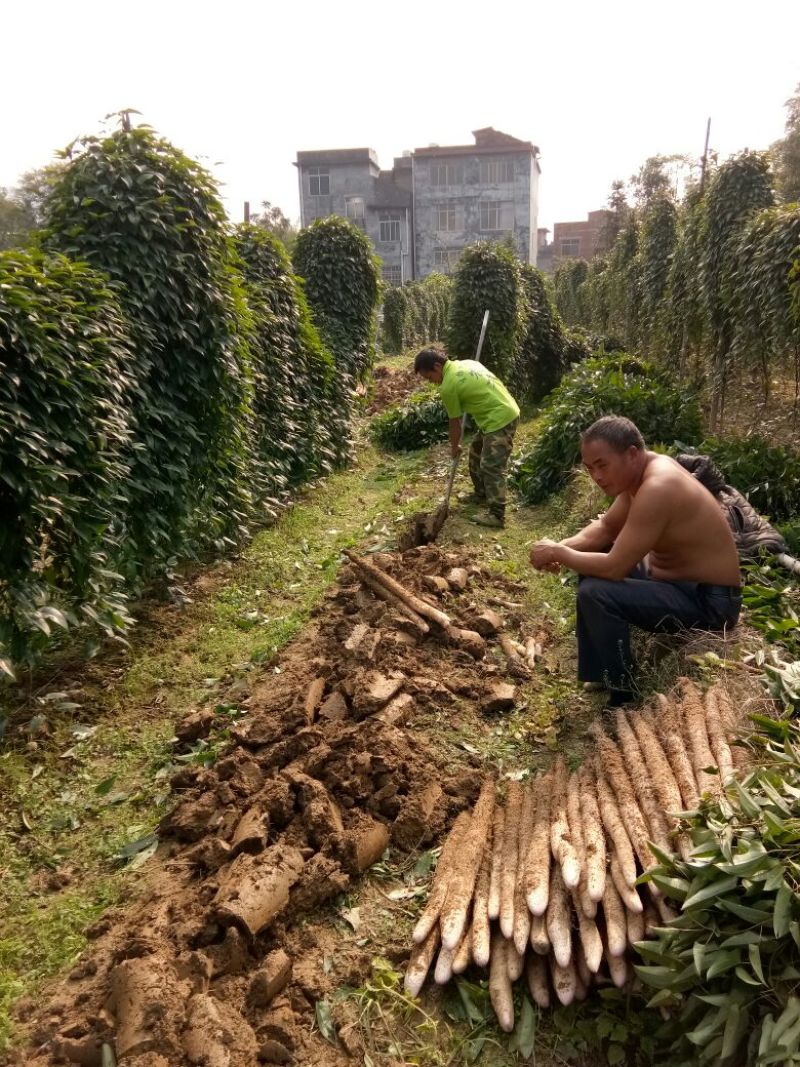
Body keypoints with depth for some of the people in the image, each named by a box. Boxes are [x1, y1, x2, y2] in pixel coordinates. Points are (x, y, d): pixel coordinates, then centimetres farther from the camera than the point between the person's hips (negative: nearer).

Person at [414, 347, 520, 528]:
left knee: (491, 467, -8)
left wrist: (454, 447, 9)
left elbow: (455, 423, -6)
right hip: (506, 411, 10)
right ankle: (481, 495, 35)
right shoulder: (466, 363, 7)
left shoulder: (448, 387, -17)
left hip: (500, 420, -10)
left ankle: (497, 515, -5)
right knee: (476, 454, 22)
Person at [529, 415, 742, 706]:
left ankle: (624, 695, -7)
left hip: (708, 599, -10)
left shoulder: (657, 487, -29)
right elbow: (606, 527, 13)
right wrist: (563, 546, -5)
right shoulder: (641, 469, 2)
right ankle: (599, 672, 21)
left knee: (594, 594, -26)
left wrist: (558, 554, -16)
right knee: (590, 564, 17)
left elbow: (614, 567, -29)